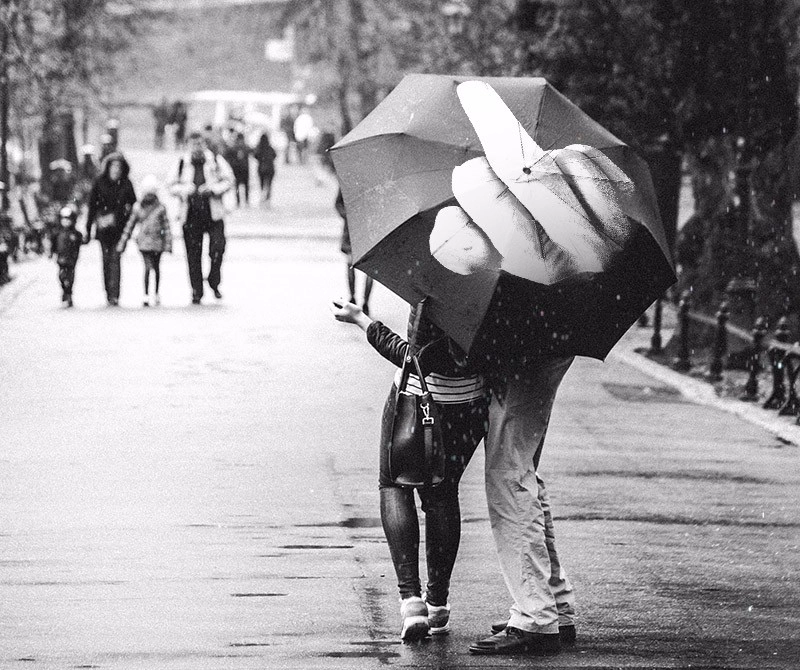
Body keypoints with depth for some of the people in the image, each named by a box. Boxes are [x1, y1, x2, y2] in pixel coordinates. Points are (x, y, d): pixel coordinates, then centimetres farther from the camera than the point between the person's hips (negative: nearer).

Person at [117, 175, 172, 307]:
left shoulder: (160, 208, 1)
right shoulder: (138, 208, 2)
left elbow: (166, 227, 4)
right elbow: (129, 226, 7)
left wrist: (168, 244, -3)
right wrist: (122, 244, 6)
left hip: (157, 242, 1)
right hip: (144, 241, -1)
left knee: (156, 268, 13)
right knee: (148, 267, -14)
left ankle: (156, 294, 28)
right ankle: (146, 295, -13)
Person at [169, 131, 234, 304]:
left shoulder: (216, 161, 5)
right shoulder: (182, 164, 9)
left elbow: (228, 180, 1)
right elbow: (172, 186, 10)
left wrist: (212, 188, -15)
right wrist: (185, 189, -10)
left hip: (213, 213, -1)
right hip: (191, 215, 1)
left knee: (217, 248, -14)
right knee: (193, 255, 1)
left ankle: (214, 283, 8)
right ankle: (196, 292, 9)